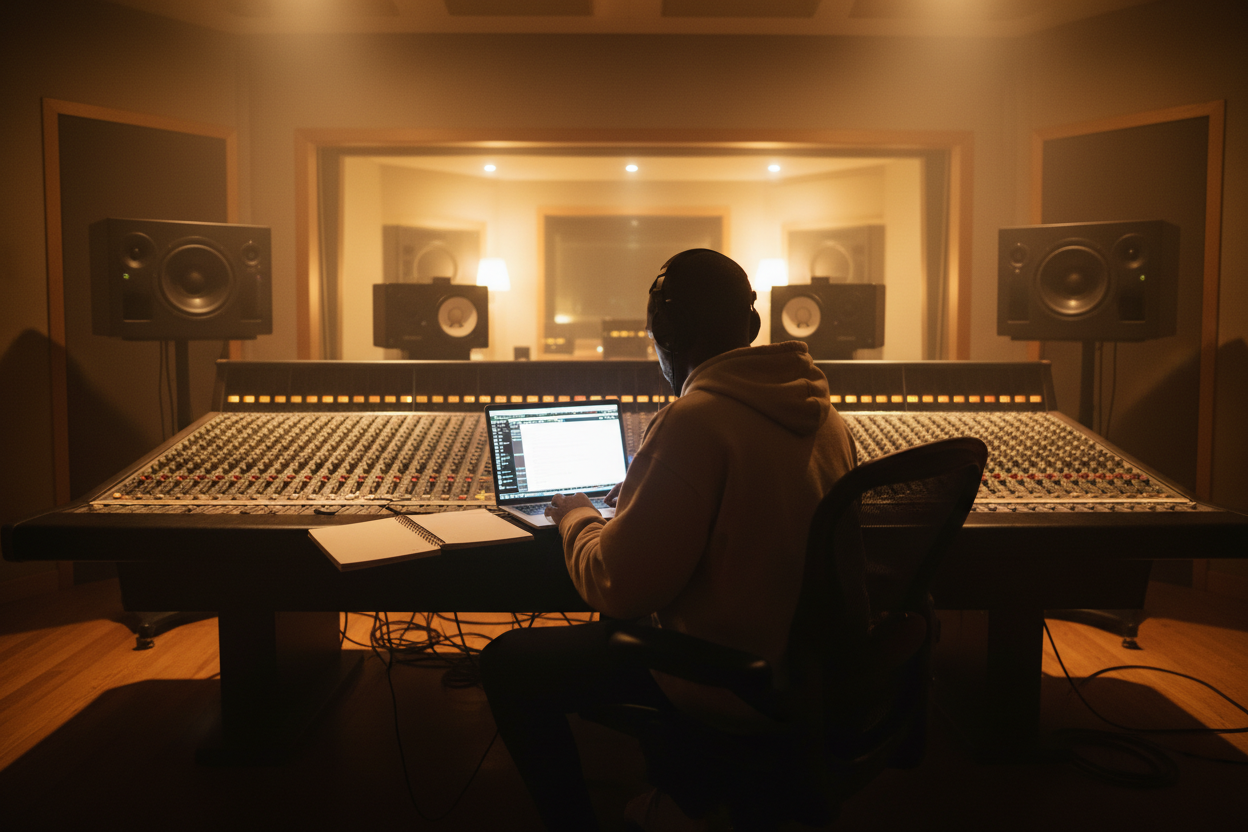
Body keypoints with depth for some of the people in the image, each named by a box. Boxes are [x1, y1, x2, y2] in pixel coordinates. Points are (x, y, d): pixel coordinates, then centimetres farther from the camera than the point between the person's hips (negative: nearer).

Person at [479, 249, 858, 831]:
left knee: (507, 664, 2)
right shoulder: (820, 411, 2)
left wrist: (577, 517, 0)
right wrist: (638, 496, 23)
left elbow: (618, 585, -20)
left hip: (736, 688, -9)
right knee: (618, 626, 32)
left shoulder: (694, 420, -24)